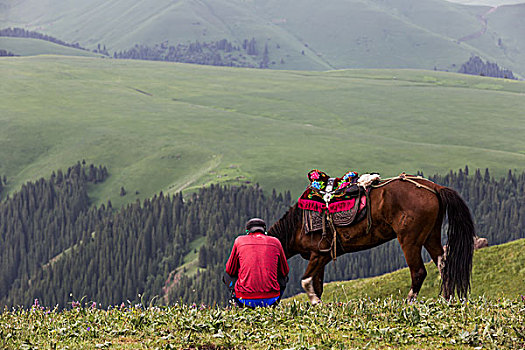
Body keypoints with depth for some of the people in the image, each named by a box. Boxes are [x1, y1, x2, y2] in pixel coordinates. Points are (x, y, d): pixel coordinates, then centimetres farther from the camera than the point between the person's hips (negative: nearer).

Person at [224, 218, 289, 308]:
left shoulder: (239, 241, 7)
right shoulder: (275, 242, 9)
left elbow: (230, 271, 16)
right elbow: (285, 272, 19)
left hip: (245, 299, 0)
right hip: (271, 299, 0)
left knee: (228, 277, 30)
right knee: (283, 278, 33)